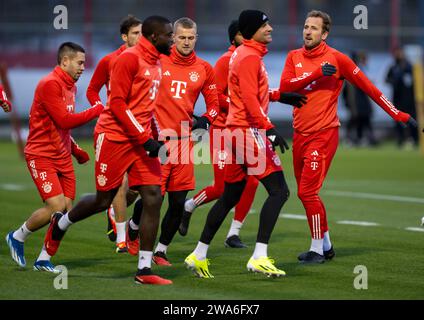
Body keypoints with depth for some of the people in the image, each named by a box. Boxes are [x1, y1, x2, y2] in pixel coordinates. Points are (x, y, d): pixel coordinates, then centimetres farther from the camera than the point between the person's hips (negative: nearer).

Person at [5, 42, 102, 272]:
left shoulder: (70, 87, 14)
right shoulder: (50, 84, -15)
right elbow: (64, 120, -21)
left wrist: (76, 150, 13)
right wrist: (97, 110, -17)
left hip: (62, 157, 9)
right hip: (41, 156, -9)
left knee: (67, 209, 0)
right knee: (56, 206, -16)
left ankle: (44, 259, 11)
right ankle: (18, 237, 8)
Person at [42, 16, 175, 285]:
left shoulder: (156, 63, 13)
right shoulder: (130, 59, -14)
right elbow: (117, 104, -17)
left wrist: (154, 137, 15)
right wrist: (145, 139, -19)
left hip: (142, 139, 7)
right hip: (115, 138, -7)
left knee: (153, 198, -6)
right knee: (103, 200, 3)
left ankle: (144, 270, -4)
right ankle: (61, 223, 34)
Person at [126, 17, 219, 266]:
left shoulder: (204, 69, 8)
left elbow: (214, 103, 16)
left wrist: (205, 120, -4)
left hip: (184, 141, 3)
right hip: (157, 138, -3)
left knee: (178, 202, 2)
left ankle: (161, 250, 19)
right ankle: (133, 229, 26)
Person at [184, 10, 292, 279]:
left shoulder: (243, 55, 19)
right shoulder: (249, 57, -12)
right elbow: (251, 101, -20)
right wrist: (270, 129, -24)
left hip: (237, 132, 10)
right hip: (249, 131, -10)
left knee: (230, 197, 16)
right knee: (279, 191, -12)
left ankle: (199, 256, 21)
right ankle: (259, 257, -18)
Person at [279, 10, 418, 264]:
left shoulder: (336, 58, -6)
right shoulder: (294, 57, 8)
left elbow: (367, 86, -4)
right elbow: (284, 87, -8)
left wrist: (398, 114, -5)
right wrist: (317, 73, -20)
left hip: (323, 135, -6)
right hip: (300, 135, 6)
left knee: (308, 191, -12)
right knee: (305, 192, 11)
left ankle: (318, 250, 1)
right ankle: (326, 246, 26)